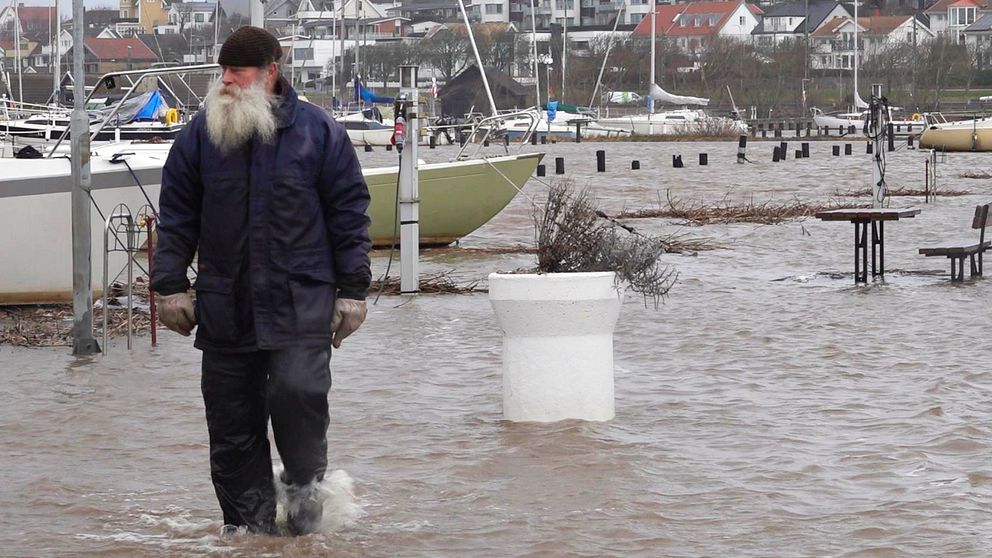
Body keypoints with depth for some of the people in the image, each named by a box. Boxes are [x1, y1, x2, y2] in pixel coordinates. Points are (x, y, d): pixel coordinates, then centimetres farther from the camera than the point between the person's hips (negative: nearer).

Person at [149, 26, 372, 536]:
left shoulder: (317, 131, 1)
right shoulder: (201, 135, 6)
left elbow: (349, 213, 3)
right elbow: (176, 216, 11)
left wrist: (352, 290, 0)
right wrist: (171, 285, 5)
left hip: (301, 299, -3)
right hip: (225, 303, 3)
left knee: (298, 391, -21)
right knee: (232, 421, 3)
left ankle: (304, 484, 4)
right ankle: (248, 523, 14)